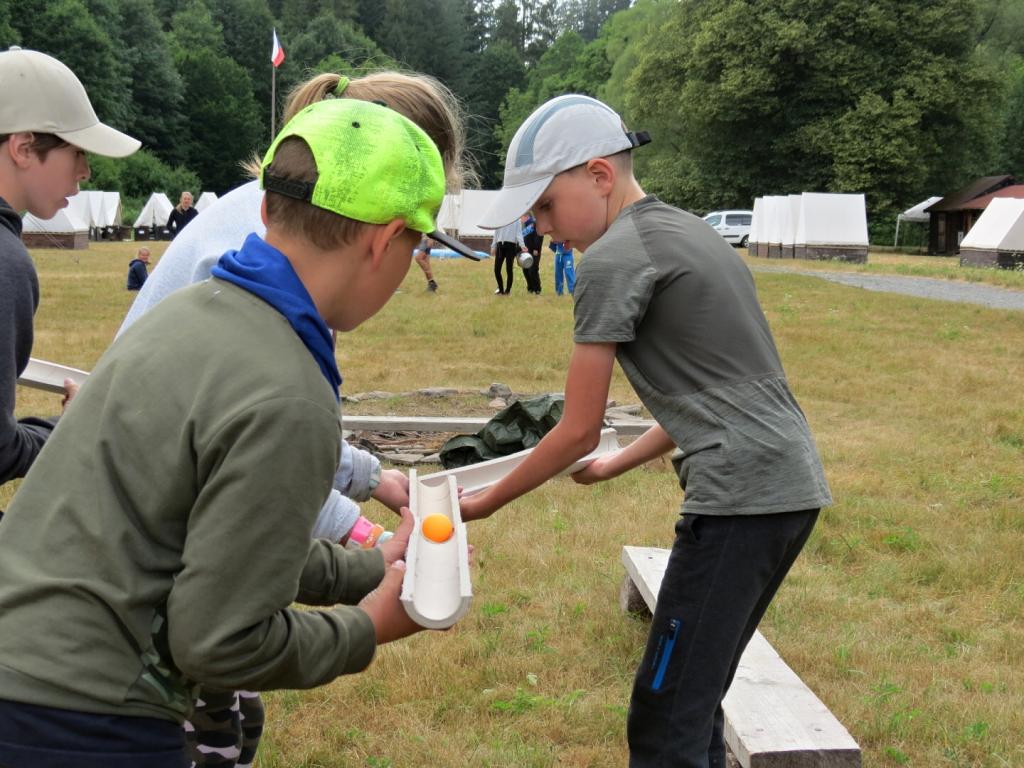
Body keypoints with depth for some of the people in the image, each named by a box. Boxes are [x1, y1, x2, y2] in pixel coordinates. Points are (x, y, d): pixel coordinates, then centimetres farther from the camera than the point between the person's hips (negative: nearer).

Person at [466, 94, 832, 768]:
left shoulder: (613, 258, -8)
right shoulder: (688, 231, 19)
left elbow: (579, 430, -5)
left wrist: (486, 502, 9)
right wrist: (619, 464, 30)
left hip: (742, 496, -10)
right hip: (792, 485, 10)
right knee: (694, 702, 18)